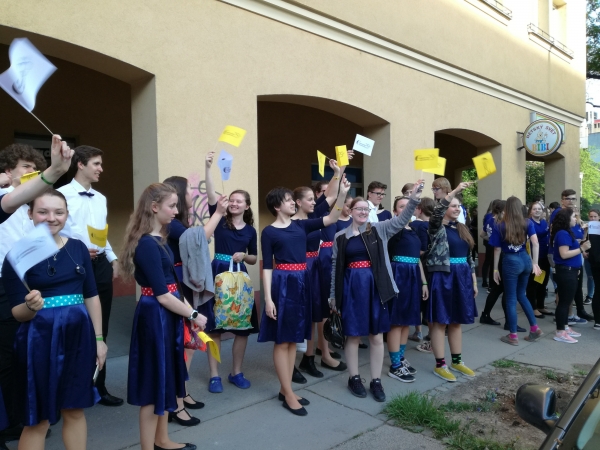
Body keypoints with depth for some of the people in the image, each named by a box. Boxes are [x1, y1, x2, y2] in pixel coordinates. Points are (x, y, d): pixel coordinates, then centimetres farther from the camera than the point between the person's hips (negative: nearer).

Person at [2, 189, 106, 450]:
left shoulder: (78, 248, 4)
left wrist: (99, 338, 7)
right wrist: (31, 306, -29)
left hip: (79, 335, 4)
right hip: (40, 339, -3)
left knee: (74, 410, 15)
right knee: (38, 418, 8)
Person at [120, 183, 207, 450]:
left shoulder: (157, 240, 9)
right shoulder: (147, 245, -20)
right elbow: (162, 295, -21)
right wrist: (193, 315, -11)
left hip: (166, 315, 10)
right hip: (156, 316, -10)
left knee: (165, 377, 19)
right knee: (154, 380, 4)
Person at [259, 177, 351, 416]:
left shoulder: (301, 225, 10)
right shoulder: (269, 232, -4)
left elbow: (332, 218, 3)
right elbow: (267, 267, -6)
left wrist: (342, 194, -9)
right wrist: (268, 298, -13)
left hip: (301, 283, 6)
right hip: (282, 284, -6)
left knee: (294, 338, 12)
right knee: (282, 340, 1)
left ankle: (285, 389, 24)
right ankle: (289, 394, 10)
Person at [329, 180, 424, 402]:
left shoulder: (379, 229, 4)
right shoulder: (341, 236, 4)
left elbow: (401, 220, -8)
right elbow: (335, 266, 6)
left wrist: (413, 200, -23)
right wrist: (333, 294, 6)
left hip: (375, 287, 1)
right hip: (351, 287, -1)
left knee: (377, 335, 8)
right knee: (353, 334, 8)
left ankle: (376, 381, 22)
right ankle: (354, 378, 24)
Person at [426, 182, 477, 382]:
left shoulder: (462, 229, 14)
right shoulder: (437, 227, -5)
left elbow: (469, 257, 17)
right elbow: (437, 211, -29)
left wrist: (474, 282, 15)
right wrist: (455, 190, -36)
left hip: (462, 277, 7)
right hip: (443, 276, -7)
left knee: (456, 321, 15)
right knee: (440, 321, 1)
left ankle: (457, 361, 27)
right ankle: (440, 365, 10)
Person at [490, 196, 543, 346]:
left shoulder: (500, 226, -5)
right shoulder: (527, 223, 2)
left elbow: (497, 249, -3)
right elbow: (535, 243, -6)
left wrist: (495, 269, 4)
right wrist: (534, 263, -1)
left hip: (510, 262, -4)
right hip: (525, 260, 5)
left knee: (511, 299, 5)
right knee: (521, 295, 22)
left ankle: (513, 336, 12)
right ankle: (535, 328, 23)